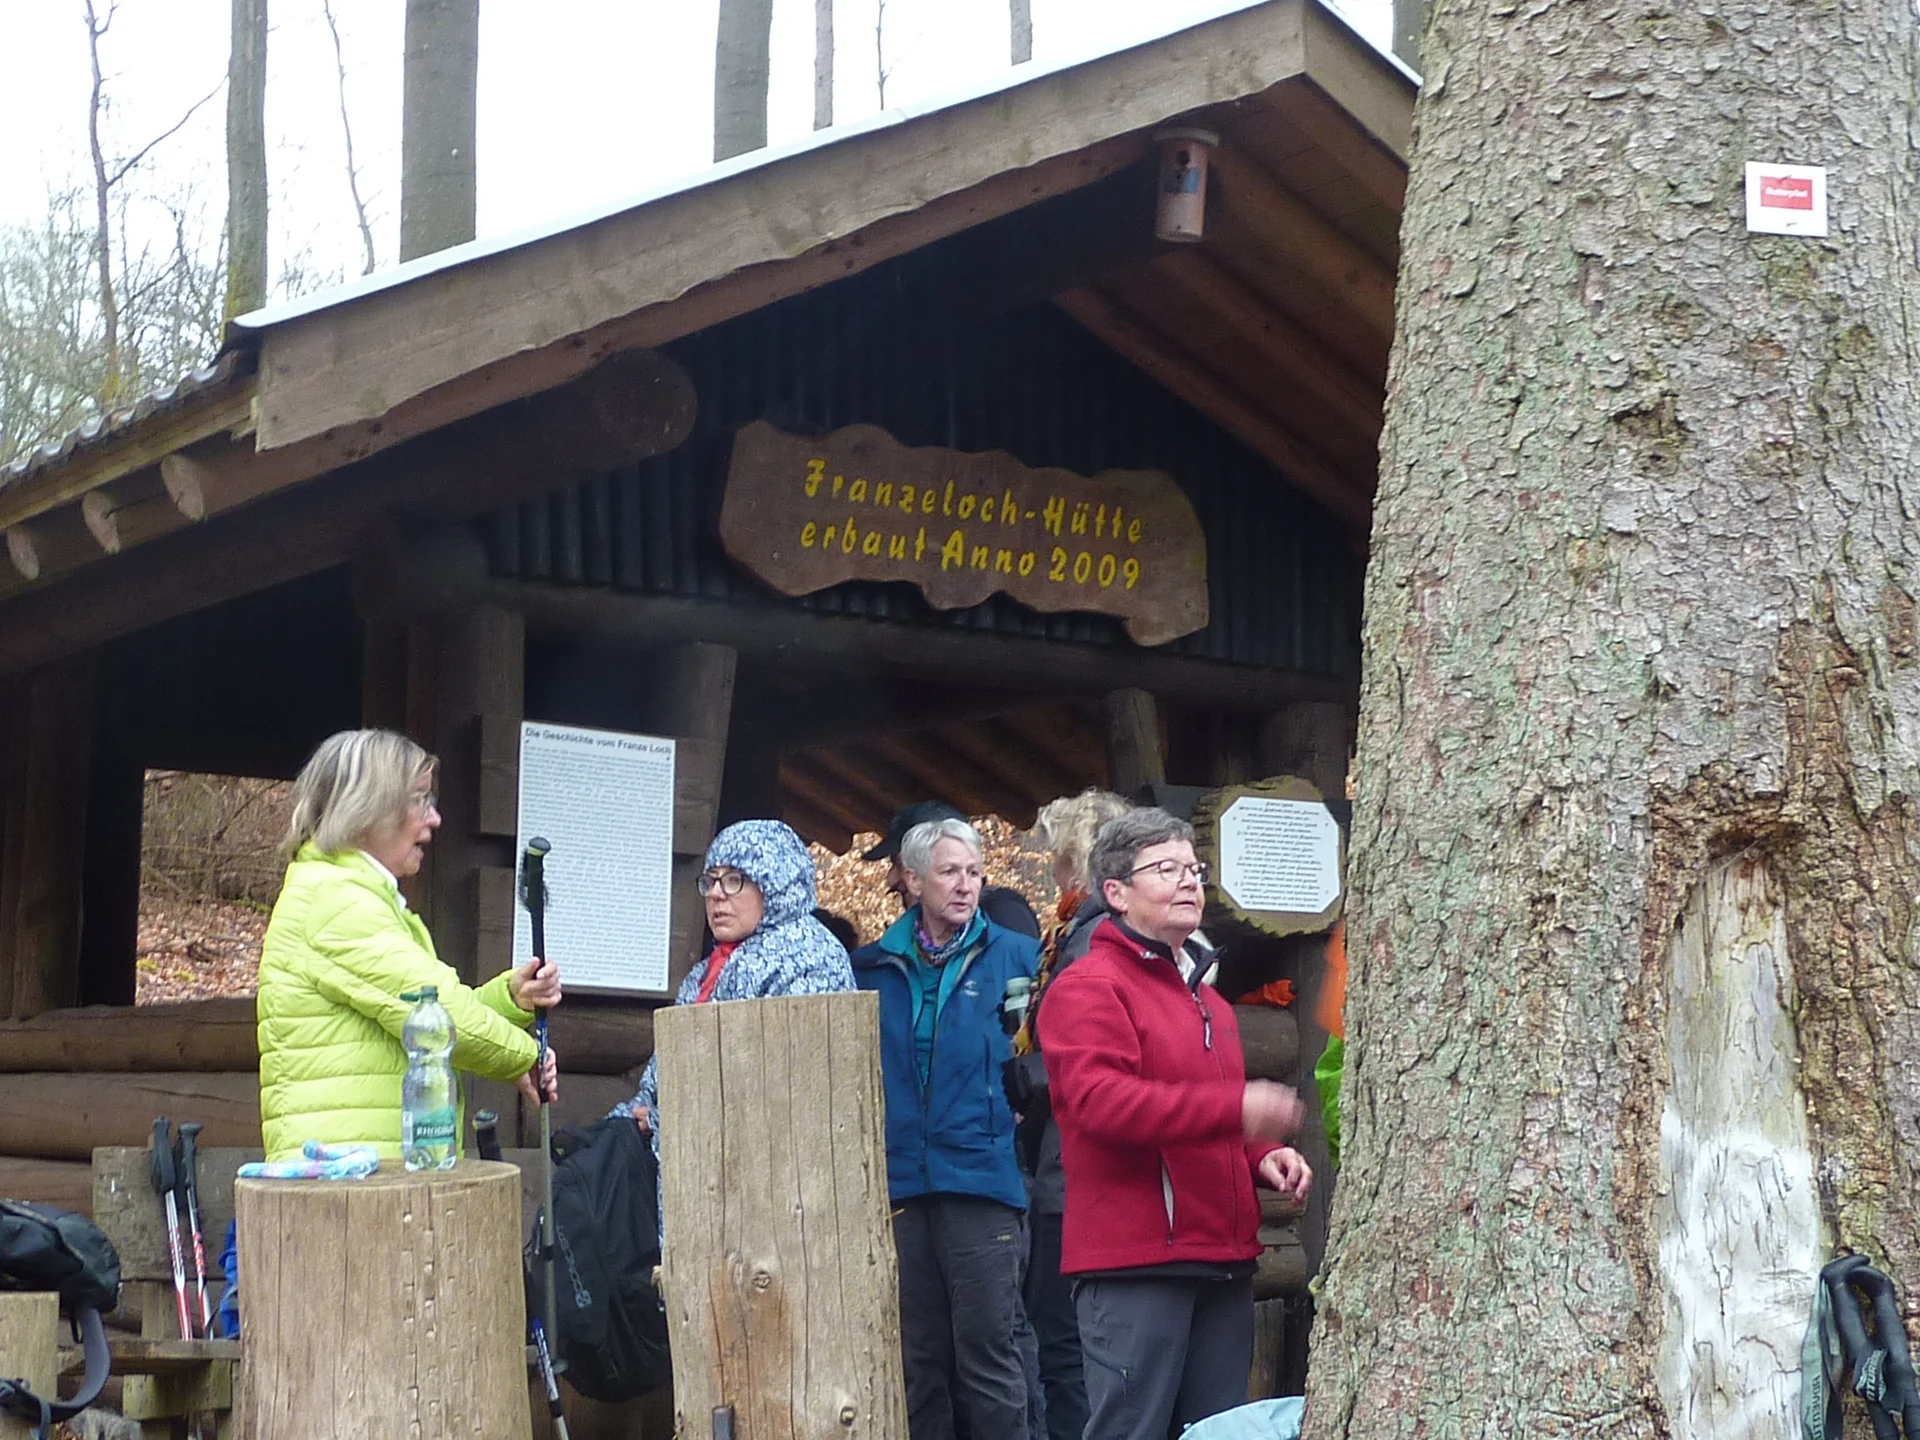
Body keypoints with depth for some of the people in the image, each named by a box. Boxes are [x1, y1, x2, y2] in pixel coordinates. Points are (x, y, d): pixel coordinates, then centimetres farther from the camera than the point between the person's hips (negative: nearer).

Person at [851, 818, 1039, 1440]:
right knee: (918, 1362, 10)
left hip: (982, 1181, -3)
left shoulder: (1016, 957, 3)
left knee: (989, 1358, -4)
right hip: (900, 1187, 3)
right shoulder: (873, 967, 11)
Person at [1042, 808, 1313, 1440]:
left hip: (1221, 1260, 9)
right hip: (1134, 1263, -9)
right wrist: (1234, 1109, -28)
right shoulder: (1088, 988, -6)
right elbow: (1100, 1101, -22)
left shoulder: (1204, 996, 23)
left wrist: (1263, 1156, 12)